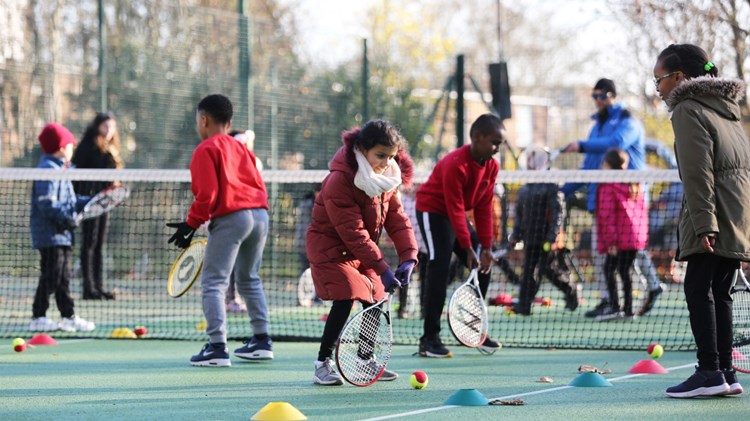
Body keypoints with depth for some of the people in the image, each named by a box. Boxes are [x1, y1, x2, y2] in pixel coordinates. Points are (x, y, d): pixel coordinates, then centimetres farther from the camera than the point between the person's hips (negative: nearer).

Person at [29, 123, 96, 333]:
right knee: (51, 277, -8)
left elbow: (70, 201, 20)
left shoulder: (61, 169, 18)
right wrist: (66, 218, -24)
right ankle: (38, 317, -4)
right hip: (50, 235, -10)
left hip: (63, 235, 10)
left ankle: (69, 317, 17)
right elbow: (47, 204, -23)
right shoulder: (48, 170, -15)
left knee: (63, 278, 13)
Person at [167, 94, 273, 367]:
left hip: (230, 218, -8)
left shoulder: (206, 150, -2)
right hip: (260, 214, 8)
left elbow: (207, 193, -11)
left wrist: (191, 224, -3)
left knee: (213, 283, -5)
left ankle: (217, 347, -14)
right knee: (249, 280, 23)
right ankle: (262, 341, 24)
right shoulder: (240, 148, 19)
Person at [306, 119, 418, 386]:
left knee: (375, 299, 6)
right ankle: (322, 365, -10)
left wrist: (408, 257, -21)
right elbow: (353, 232, -31)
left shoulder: (388, 178, -4)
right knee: (344, 301, -20)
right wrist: (382, 268, -32)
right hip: (331, 246, -8)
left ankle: (366, 360, 25)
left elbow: (396, 218, -6)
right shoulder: (340, 181, -29)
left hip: (362, 251, 8)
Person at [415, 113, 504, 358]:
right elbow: (455, 209, -27)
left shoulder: (491, 167, -5)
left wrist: (486, 248, -9)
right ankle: (429, 339, -15)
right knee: (439, 270, -17)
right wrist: (468, 249, -27)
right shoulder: (455, 165, -28)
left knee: (483, 267, 3)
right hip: (433, 211, -8)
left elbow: (484, 208, -3)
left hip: (456, 215, 8)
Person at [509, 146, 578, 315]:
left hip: (545, 238, -7)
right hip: (530, 237, 7)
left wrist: (552, 238, -19)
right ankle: (524, 305, 3)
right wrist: (516, 235, 15)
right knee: (528, 270, 4)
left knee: (546, 268, -7)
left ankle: (570, 290, 15)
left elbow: (557, 213, -13)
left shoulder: (551, 187, -8)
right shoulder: (525, 189, 14)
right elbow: (519, 213, 21)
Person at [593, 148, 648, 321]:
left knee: (609, 269, -3)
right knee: (625, 271, 13)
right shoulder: (634, 185, 15)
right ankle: (628, 309, 11)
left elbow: (607, 215, -14)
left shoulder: (608, 186, -8)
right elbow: (643, 210, 16)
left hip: (620, 239, -7)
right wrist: (644, 235, 19)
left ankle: (614, 306, -13)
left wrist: (610, 240, -15)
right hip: (636, 237, 7)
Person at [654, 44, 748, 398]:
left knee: (698, 289, -8)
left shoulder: (689, 111, -7)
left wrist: (704, 224, -21)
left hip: (713, 220, -9)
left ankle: (710, 372, -13)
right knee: (719, 292, 10)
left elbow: (697, 175, -16)